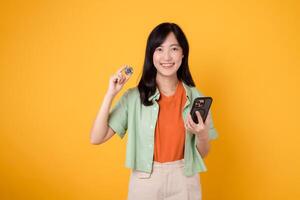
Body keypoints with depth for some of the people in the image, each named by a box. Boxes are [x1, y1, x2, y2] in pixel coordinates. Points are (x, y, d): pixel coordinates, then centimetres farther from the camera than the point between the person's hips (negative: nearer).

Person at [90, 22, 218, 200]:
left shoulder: (195, 97, -5)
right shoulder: (134, 97, -8)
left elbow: (203, 153, 2)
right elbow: (97, 138, -12)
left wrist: (202, 135, -20)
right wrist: (110, 94, -18)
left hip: (184, 182, 1)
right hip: (145, 182, 0)